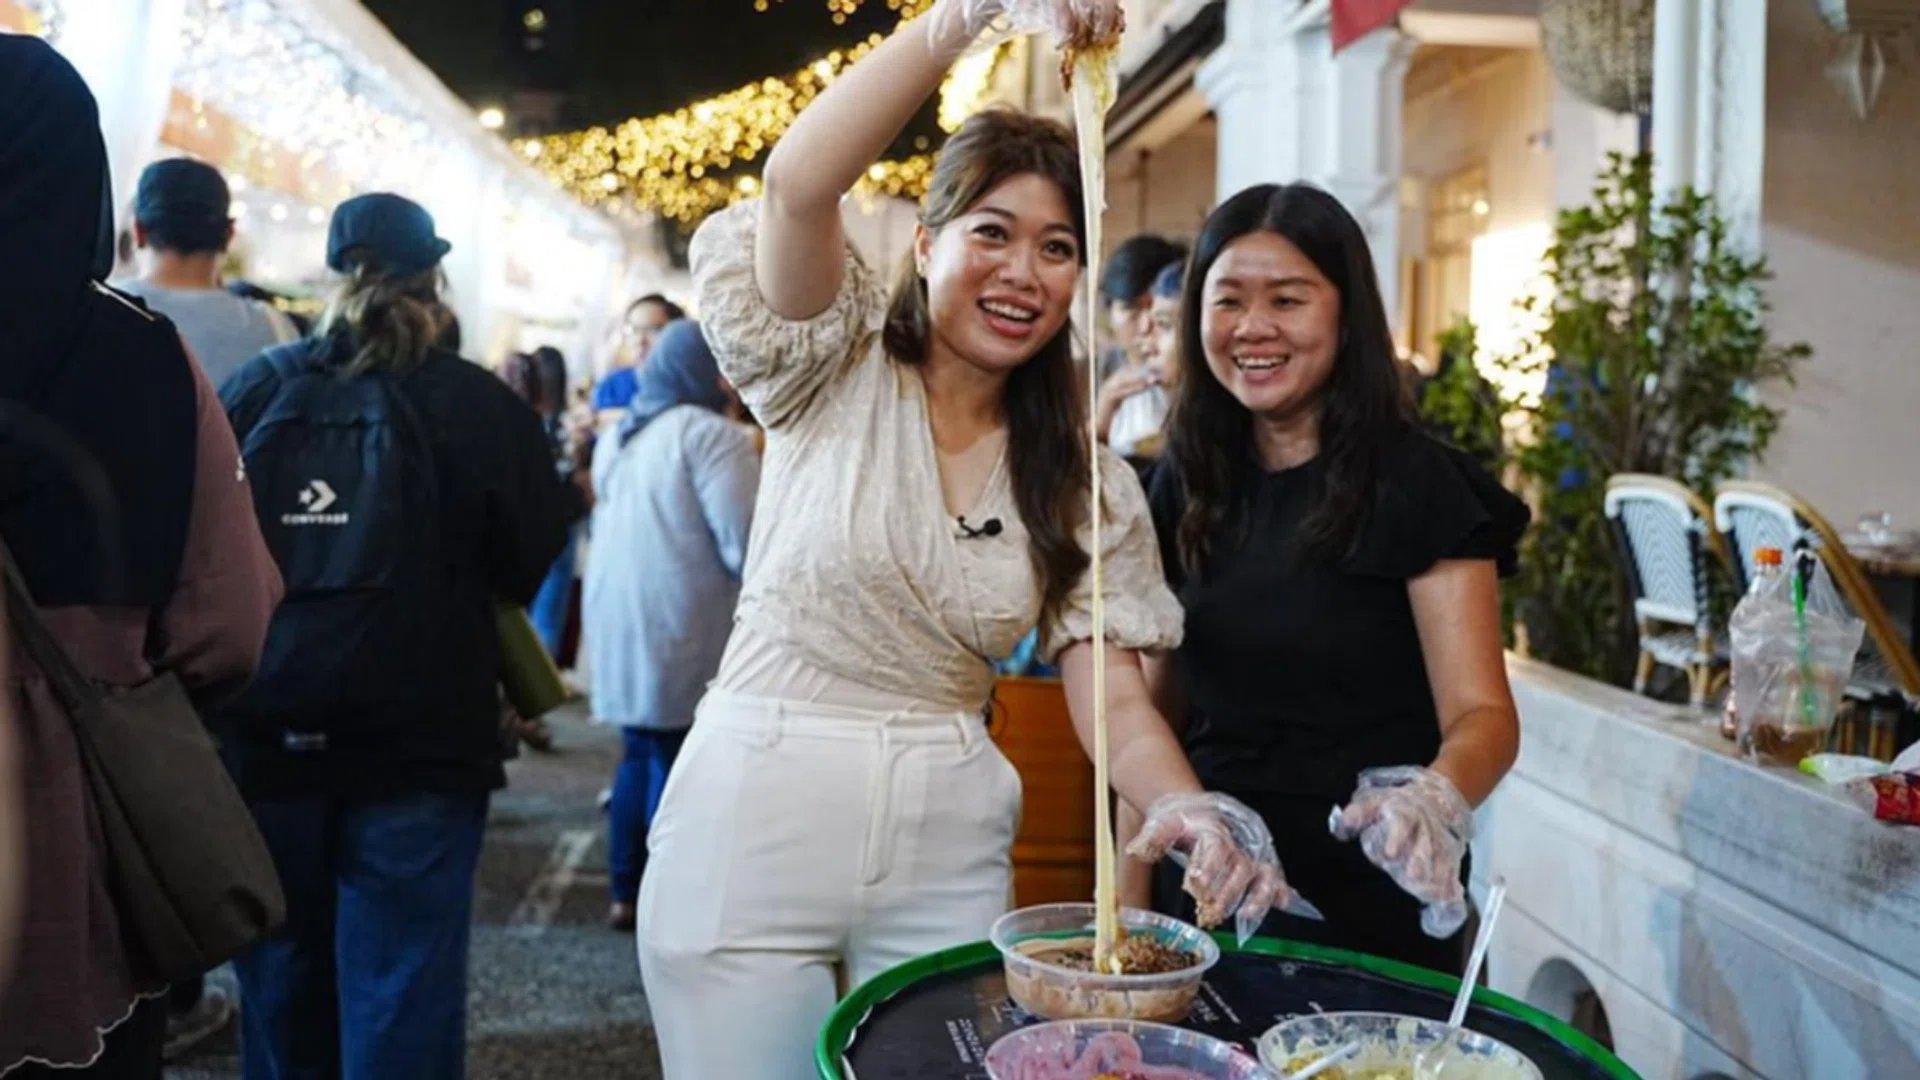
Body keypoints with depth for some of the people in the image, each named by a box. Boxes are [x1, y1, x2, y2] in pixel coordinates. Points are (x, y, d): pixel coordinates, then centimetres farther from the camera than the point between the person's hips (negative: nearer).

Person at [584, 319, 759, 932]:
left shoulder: (618, 438, 14)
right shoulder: (711, 435, -13)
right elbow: (747, 545, -18)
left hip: (619, 623, 8)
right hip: (682, 634, -8)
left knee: (641, 755, 17)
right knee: (678, 766, 0)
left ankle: (626, 895, 24)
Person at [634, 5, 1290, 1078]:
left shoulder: (1086, 482, 4)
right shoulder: (838, 375, -4)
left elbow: (1113, 695, -3)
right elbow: (798, 185, -22)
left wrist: (1187, 807, -25)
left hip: (947, 852, 3)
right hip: (755, 821, -3)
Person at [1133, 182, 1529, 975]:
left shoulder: (1417, 486, -11)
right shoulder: (1185, 485, 4)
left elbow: (1482, 713, -16)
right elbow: (1149, 703, 9)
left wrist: (1437, 799, -38)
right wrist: (1127, 894, 4)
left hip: (1365, 911, -5)